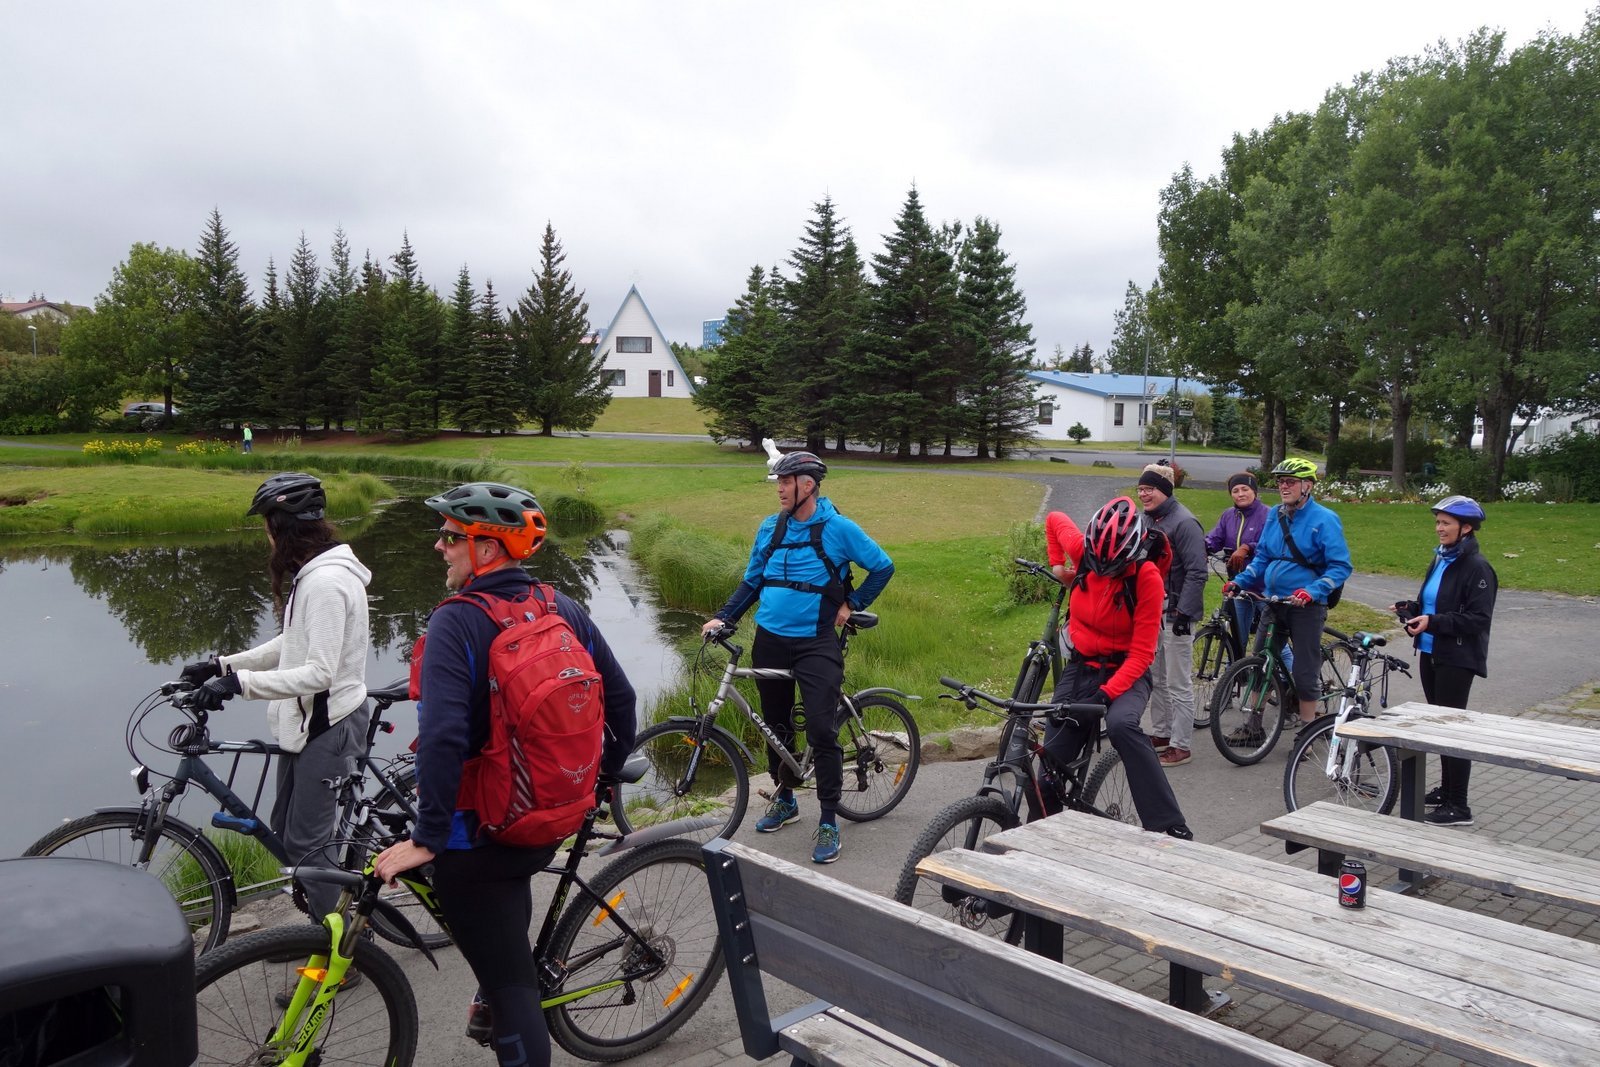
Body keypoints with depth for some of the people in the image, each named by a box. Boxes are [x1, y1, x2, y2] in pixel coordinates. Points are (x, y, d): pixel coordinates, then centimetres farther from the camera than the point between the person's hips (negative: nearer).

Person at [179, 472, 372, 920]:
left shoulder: (325, 582, -24)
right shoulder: (313, 573, 10)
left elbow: (319, 673, -28)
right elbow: (292, 645, 16)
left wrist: (238, 682, -29)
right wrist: (222, 664, 11)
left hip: (328, 725, -11)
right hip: (306, 720, 11)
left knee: (305, 841, -1)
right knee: (285, 830, 19)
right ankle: (324, 924, 34)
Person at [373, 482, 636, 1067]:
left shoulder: (455, 622, -21)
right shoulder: (566, 610, -2)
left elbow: (442, 737, -31)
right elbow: (621, 696, 5)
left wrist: (426, 839, -24)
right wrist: (608, 773, 20)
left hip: (478, 833, -7)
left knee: (513, 993, 4)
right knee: (510, 881, 38)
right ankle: (491, 1004, 56)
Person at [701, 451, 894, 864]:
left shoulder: (838, 528, -7)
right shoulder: (770, 528, 5)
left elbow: (883, 567, 2)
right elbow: (752, 580, 14)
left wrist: (852, 604, -2)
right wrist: (723, 617, 3)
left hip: (815, 644, -5)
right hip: (769, 640, 5)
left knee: (822, 732, -9)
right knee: (776, 726, 15)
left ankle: (829, 822, 2)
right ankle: (785, 799, 35)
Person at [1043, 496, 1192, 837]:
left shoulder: (1147, 577, -19)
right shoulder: (1084, 552, -10)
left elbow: (1142, 653, -20)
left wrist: (1106, 693, -29)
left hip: (1126, 671, -4)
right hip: (1081, 666, 4)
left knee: (1121, 725, -35)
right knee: (1054, 755, -3)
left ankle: (1170, 825, -30)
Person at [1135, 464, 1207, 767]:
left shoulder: (1184, 522, -15)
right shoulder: (1147, 520, 11)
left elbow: (1196, 573, -18)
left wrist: (1183, 612, -21)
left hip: (1175, 614, -9)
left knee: (1178, 684, -1)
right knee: (1155, 678, 16)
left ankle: (1180, 745, 6)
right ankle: (1160, 734, 28)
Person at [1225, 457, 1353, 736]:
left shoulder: (1324, 519, -11)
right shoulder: (1275, 515, 6)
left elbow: (1340, 566, -14)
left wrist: (1312, 591, -28)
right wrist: (1239, 582, 0)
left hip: (1307, 605, -6)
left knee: (1305, 672, 3)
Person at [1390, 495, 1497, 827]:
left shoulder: (1476, 567, -14)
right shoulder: (1440, 560, 11)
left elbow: (1478, 619, -18)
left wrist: (1433, 622, -25)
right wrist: (1409, 609, 3)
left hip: (1457, 660, -8)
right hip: (1430, 653, 8)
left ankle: (1458, 807, 2)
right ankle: (1447, 790, 29)